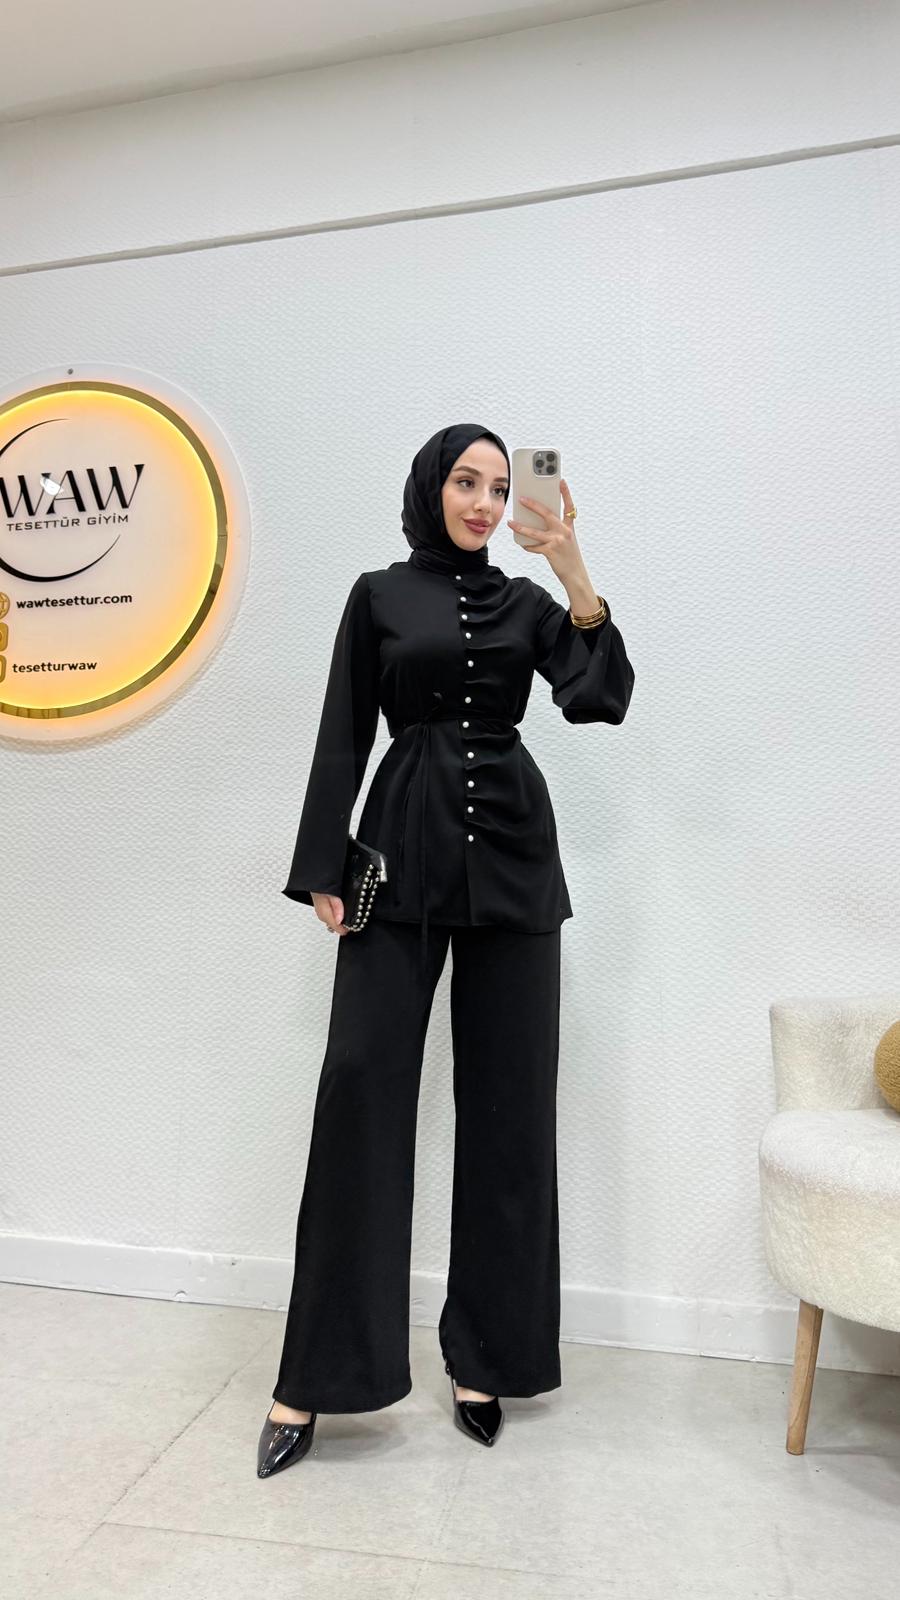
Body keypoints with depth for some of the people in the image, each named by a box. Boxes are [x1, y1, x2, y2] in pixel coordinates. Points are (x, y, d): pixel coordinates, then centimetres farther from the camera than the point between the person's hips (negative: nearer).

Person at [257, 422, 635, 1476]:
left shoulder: (526, 603, 14)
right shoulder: (380, 595, 10)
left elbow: (601, 701, -2)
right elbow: (343, 737, 4)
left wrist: (578, 578, -10)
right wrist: (323, 869, -3)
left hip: (511, 852, 2)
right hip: (403, 848, -2)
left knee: (507, 1102, 3)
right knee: (361, 1084, -8)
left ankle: (483, 1357, 18)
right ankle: (314, 1374, 6)